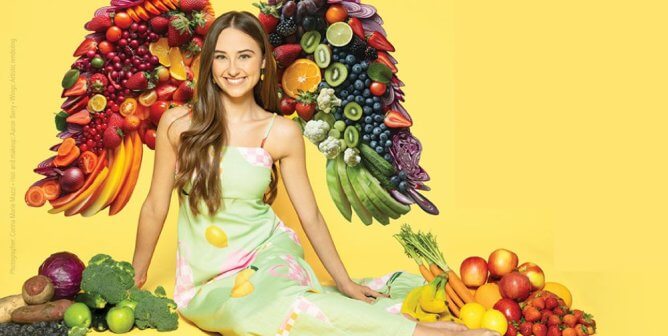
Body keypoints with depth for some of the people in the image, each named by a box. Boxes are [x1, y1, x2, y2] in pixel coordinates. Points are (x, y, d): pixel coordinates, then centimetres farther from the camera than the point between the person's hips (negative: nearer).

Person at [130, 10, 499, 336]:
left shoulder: (282, 133, -3)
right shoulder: (178, 123, -5)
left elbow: (310, 216, 3)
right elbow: (156, 206, 4)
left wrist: (345, 282, 3)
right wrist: (134, 282, 12)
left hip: (267, 255, 0)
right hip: (209, 282, 0)